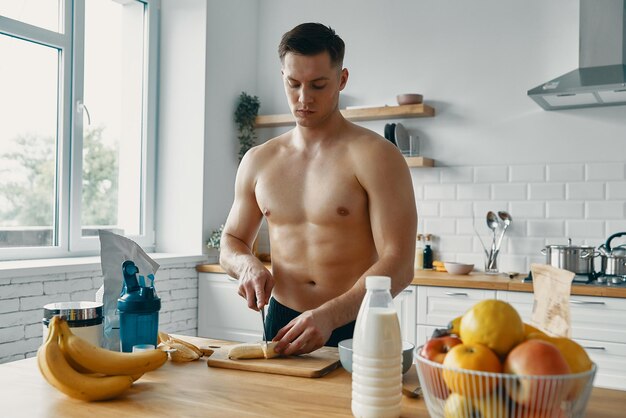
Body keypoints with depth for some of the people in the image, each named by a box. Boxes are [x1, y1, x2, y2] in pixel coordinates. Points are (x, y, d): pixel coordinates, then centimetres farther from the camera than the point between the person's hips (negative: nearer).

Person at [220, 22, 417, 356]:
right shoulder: (258, 161, 8)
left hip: (354, 328, -3)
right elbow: (230, 243, 18)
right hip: (281, 323, 4)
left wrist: (329, 316, -26)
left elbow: (398, 266, -14)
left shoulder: (375, 156, -7)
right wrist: (248, 265, -5)